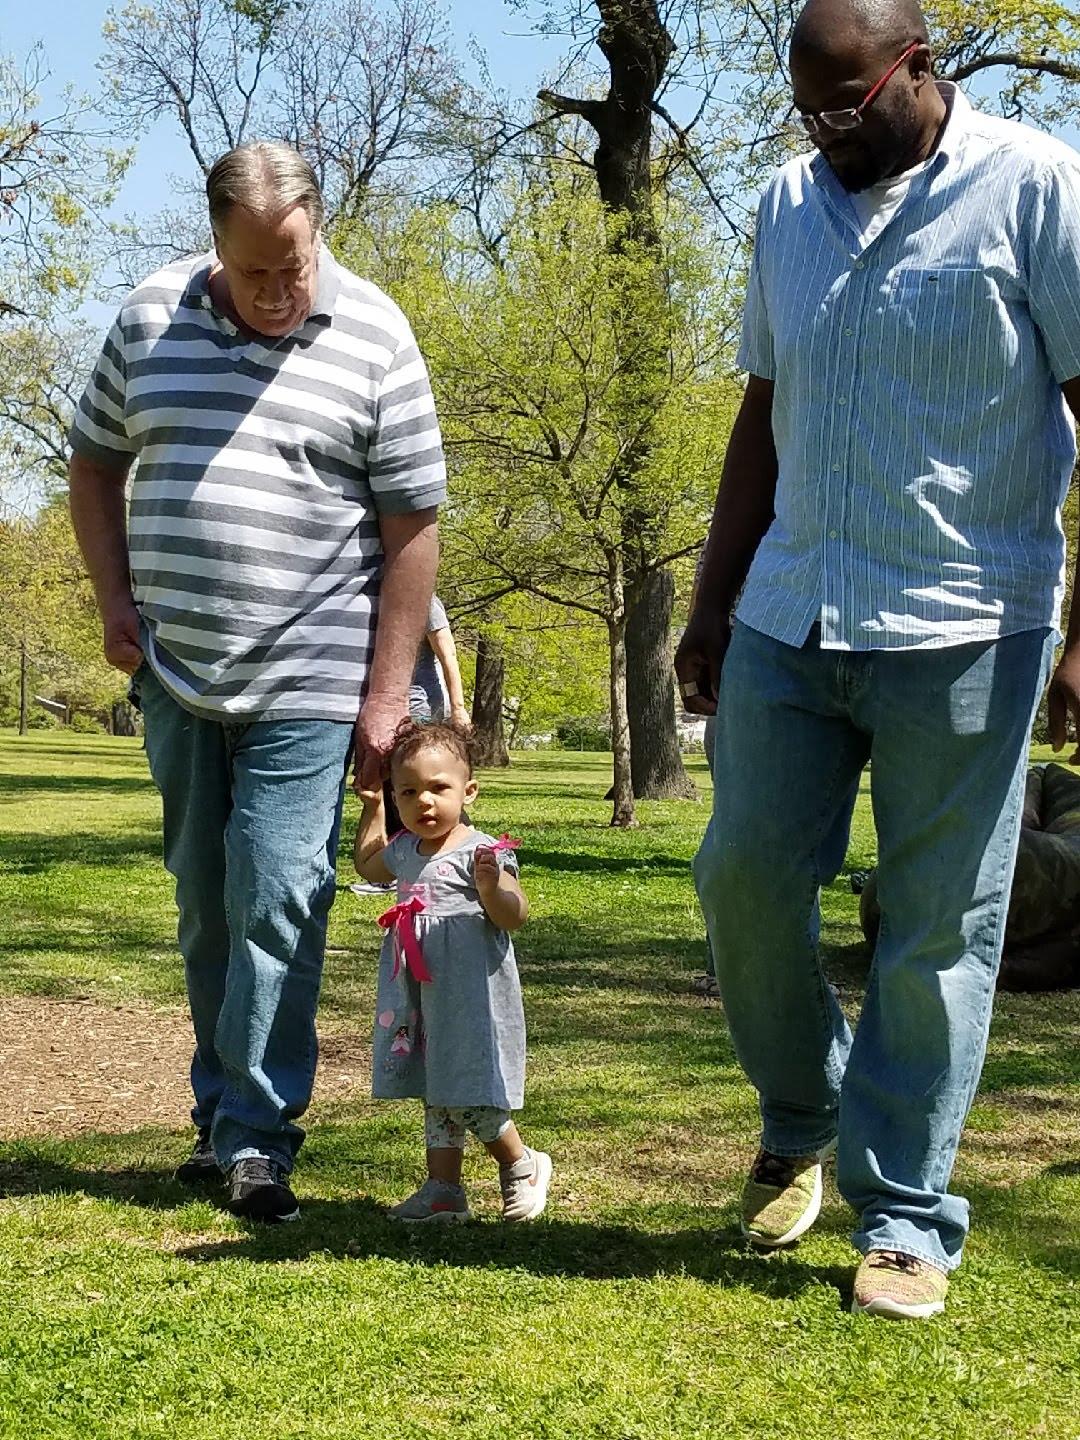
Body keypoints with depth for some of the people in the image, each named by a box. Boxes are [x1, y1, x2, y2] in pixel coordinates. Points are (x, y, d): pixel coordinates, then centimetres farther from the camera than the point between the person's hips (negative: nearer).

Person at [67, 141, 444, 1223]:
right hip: (176, 678, 4)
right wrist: (114, 603, 4)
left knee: (274, 901, -7)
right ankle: (221, 1112, 25)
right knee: (205, 903, 11)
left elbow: (412, 524, -4)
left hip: (307, 685, -4)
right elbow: (95, 459, 16)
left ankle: (254, 1140, 2)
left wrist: (385, 696, -8)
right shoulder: (151, 315, 5)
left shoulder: (373, 337, -5)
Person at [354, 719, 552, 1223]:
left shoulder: (481, 852, -13)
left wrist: (490, 885, -36)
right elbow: (368, 865, 33)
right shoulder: (405, 850, 10)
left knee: (470, 1096, -4)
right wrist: (372, 808, 26)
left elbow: (514, 916, -18)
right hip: (420, 997, 7)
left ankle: (523, 1166, 19)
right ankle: (443, 1188, 18)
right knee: (436, 1094, 12)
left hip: (470, 997, -7)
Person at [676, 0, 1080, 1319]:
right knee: (742, 874, 5)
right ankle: (801, 1121, 30)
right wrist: (713, 607, 14)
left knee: (937, 930, 1)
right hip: (788, 620, 5)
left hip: (961, 631, -5)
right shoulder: (789, 207, 11)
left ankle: (905, 1222, 12)